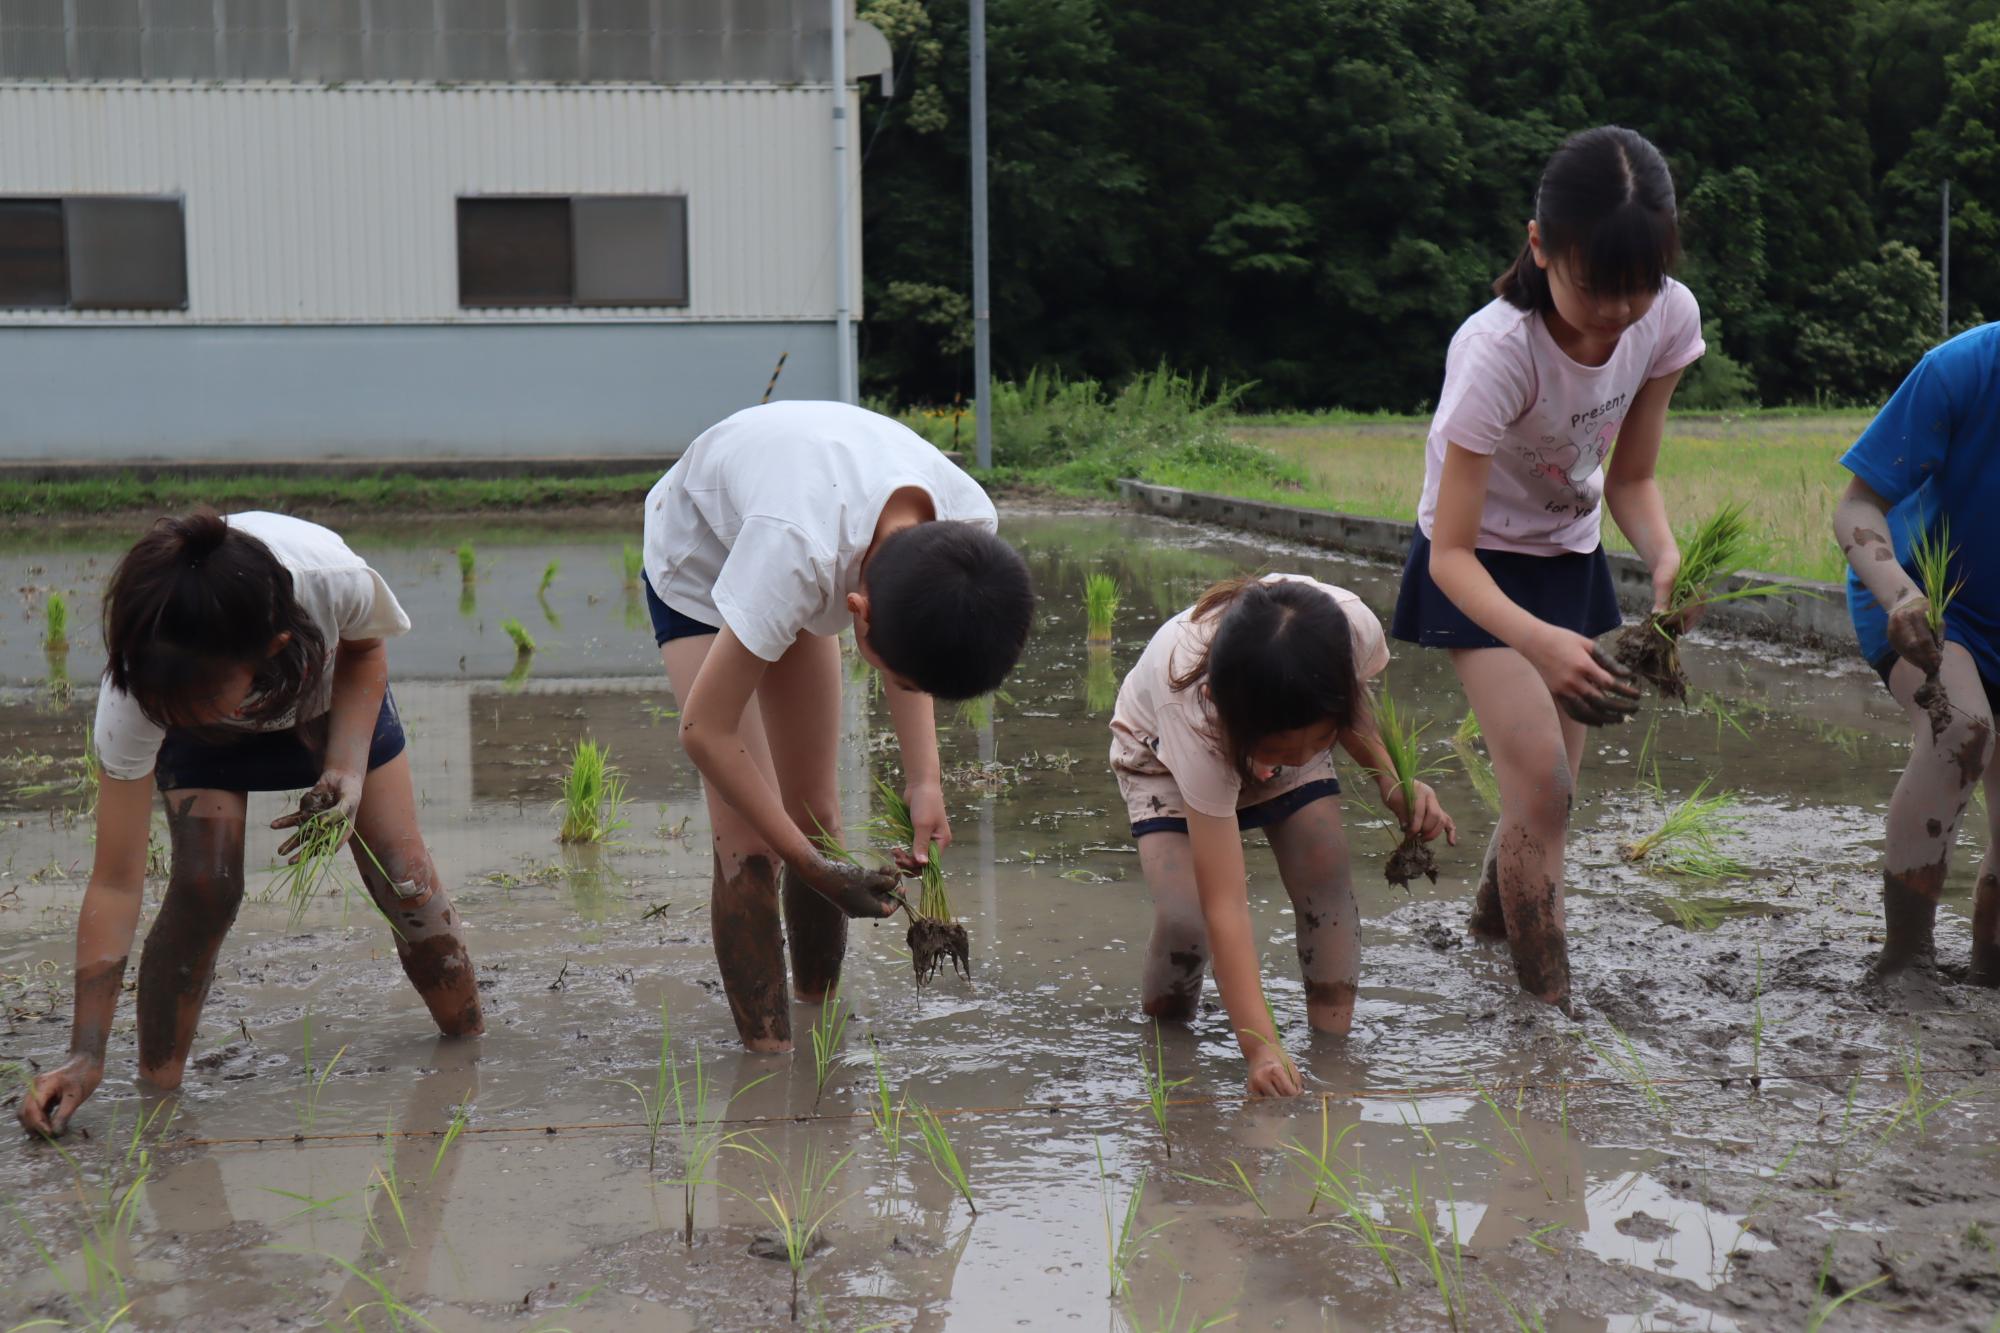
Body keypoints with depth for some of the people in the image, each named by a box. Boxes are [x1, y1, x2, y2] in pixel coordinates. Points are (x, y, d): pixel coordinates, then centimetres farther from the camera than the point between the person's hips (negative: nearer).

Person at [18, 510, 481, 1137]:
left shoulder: (336, 582, -45)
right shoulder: (134, 696, -41)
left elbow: (364, 653, -16)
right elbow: (115, 884, -34)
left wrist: (347, 769, -31)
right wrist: (86, 1055, -36)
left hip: (333, 688, 1)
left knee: (401, 874, -6)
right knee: (204, 885, -22)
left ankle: (470, 1042, 15)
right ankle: (157, 1078, -5)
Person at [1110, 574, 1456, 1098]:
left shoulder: (1355, 628, -37)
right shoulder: (1194, 709, -46)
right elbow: (1225, 906, -45)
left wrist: (1394, 785, -23)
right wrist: (1261, 1046, -49)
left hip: (1286, 723, 4)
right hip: (1163, 755, -4)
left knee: (1329, 882, -17)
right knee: (1186, 918, -22)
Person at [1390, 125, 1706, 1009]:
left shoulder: (1669, 317, -19)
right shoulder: (1498, 350, -35)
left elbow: (1630, 477, -7)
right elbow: (1451, 551, -33)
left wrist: (1665, 555, -29)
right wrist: (1539, 643, -51)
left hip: (1570, 552, 5)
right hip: (1479, 562, -5)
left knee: (1550, 779, 12)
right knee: (1541, 780, -16)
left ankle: (1491, 923, 40)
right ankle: (1550, 1004, -3)